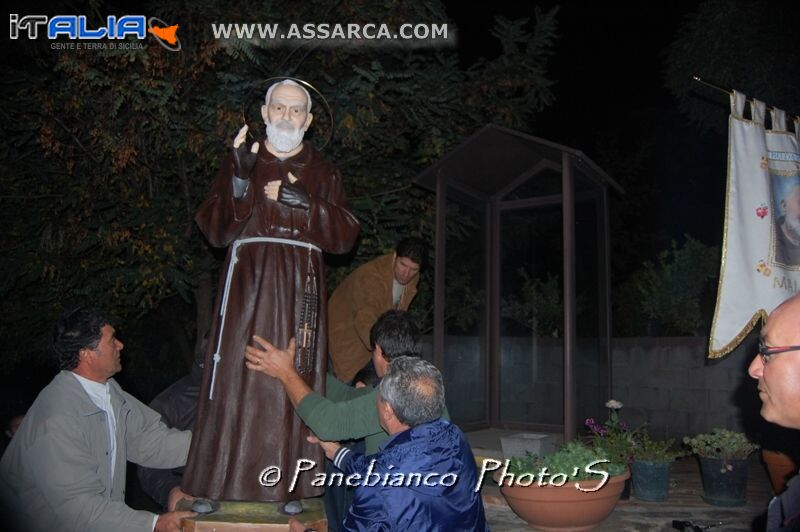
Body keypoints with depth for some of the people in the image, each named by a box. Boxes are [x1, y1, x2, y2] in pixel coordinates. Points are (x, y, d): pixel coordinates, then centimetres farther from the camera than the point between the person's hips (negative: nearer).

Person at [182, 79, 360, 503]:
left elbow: (345, 237, 3)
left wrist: (303, 201, -10)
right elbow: (216, 231, 0)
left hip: (300, 288, 1)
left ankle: (287, 486, 5)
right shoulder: (240, 162, 12)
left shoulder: (322, 172, 14)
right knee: (236, 377, -6)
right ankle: (220, 485, 3)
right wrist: (240, 178, -13)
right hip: (247, 281, 0)